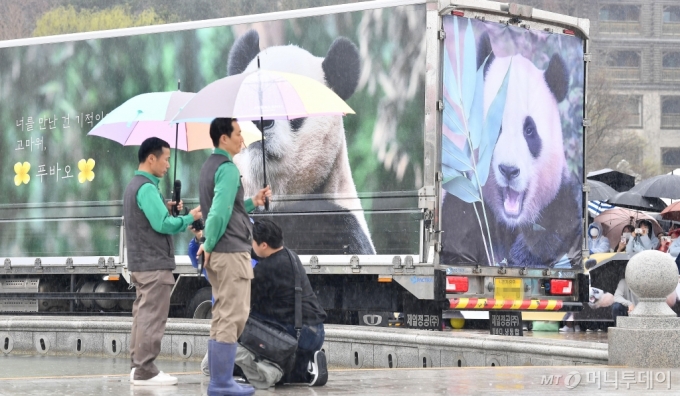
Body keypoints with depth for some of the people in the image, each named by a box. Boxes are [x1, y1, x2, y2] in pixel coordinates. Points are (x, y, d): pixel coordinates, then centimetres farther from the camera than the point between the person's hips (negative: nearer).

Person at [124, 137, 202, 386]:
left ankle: (137, 366, 15)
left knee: (143, 315, 13)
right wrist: (190, 218, -10)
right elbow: (162, 225, -21)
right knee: (152, 318, -8)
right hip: (154, 265, -10)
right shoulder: (147, 188, -16)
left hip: (140, 263, 10)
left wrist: (167, 209, 10)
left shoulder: (134, 186, 16)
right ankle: (145, 371, -9)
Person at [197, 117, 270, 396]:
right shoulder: (227, 168, -15)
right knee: (232, 317, -7)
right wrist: (209, 245, -13)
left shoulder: (209, 166, 16)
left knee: (222, 318, 13)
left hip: (219, 254, 10)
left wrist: (253, 203, 14)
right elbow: (219, 212, -24)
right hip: (232, 252, -10)